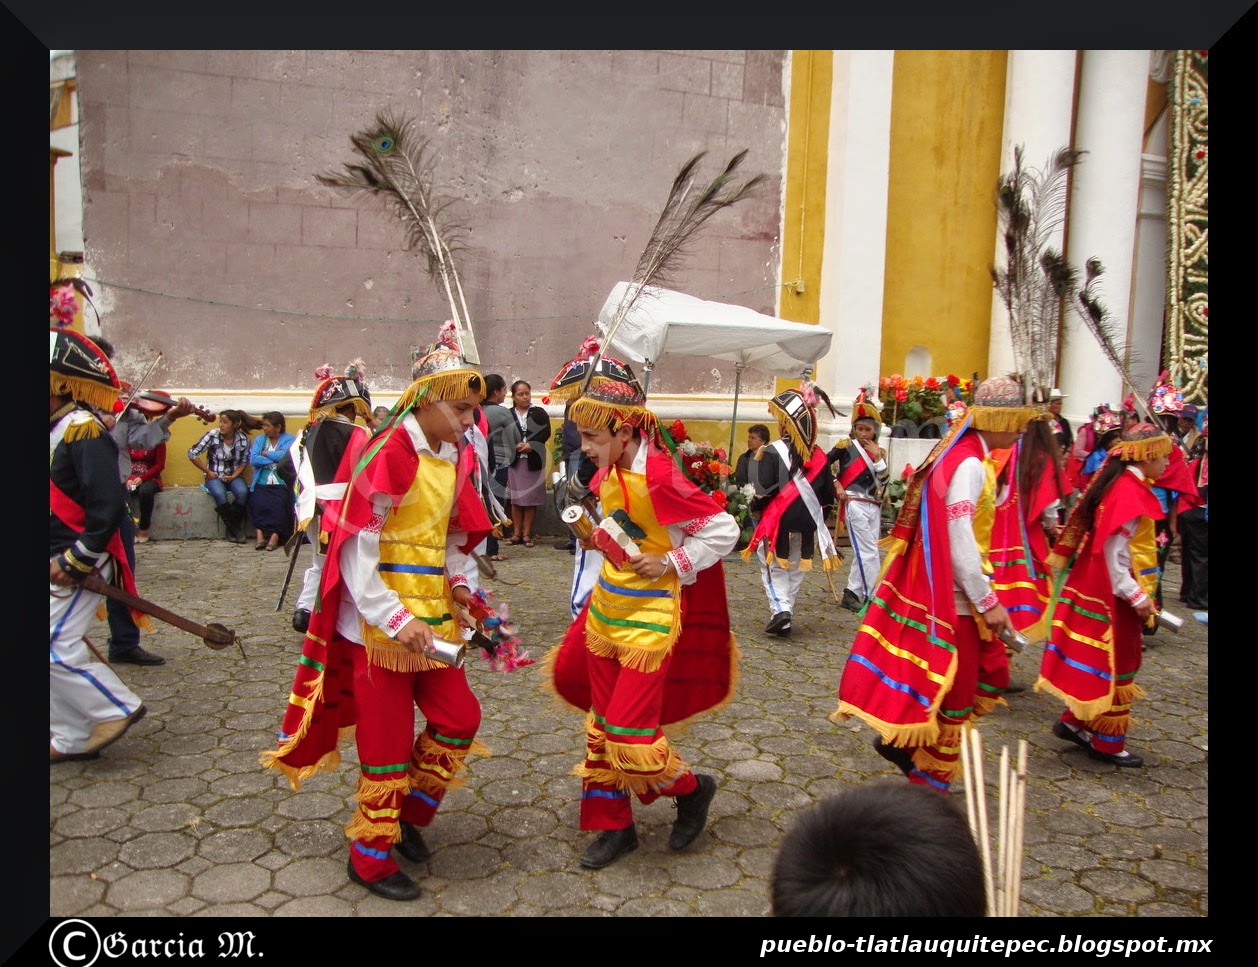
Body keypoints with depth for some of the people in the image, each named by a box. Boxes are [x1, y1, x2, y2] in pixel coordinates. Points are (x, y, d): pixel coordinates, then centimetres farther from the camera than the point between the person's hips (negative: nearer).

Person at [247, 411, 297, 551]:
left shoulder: (289, 439, 8)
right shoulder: (259, 439, 17)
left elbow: (285, 456, -12)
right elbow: (253, 460, 2)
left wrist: (266, 453, 2)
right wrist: (274, 458, -5)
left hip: (281, 483, -3)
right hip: (262, 483, 3)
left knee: (279, 502, -29)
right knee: (257, 501, -26)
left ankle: (276, 535, -22)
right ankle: (259, 534, -23)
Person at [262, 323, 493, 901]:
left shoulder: (453, 458, 7)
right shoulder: (390, 454, -18)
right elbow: (355, 549, -20)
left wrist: (460, 583, 1)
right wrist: (395, 619, -23)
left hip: (432, 617, 7)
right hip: (382, 622, -7)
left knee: (459, 718, 10)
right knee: (388, 744, 5)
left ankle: (411, 812, 33)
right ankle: (371, 856, 25)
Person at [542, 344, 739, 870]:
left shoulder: (658, 476, -22)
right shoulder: (610, 474, 3)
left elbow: (722, 530, -18)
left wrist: (670, 563, -17)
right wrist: (597, 539, 4)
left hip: (648, 619, -8)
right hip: (605, 610, 8)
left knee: (630, 736, -5)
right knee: (602, 725, 15)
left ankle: (692, 788, 24)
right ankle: (614, 826, 31)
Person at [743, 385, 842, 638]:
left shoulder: (772, 452, -14)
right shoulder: (818, 455, 3)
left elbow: (764, 490, -21)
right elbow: (827, 493, 9)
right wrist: (818, 519, 20)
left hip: (778, 523, -4)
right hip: (807, 525, 4)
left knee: (774, 569, 7)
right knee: (796, 570, 16)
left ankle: (780, 609, -12)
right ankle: (785, 613, 20)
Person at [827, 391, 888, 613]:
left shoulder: (879, 452, 13)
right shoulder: (846, 446, 0)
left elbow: (884, 481, 3)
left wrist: (878, 457, -5)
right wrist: (836, 486, -10)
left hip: (874, 506, 6)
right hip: (854, 504, -6)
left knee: (863, 553, 8)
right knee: (869, 552, -9)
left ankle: (852, 595, 17)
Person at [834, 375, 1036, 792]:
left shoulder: (963, 456, 11)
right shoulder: (969, 464, -19)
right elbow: (959, 541, -23)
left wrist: (985, 593, 16)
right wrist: (988, 601, -19)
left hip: (958, 592, 10)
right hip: (955, 599, -9)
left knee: (992, 673, 17)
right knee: (955, 693, 4)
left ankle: (905, 740, 23)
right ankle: (930, 781, 20)